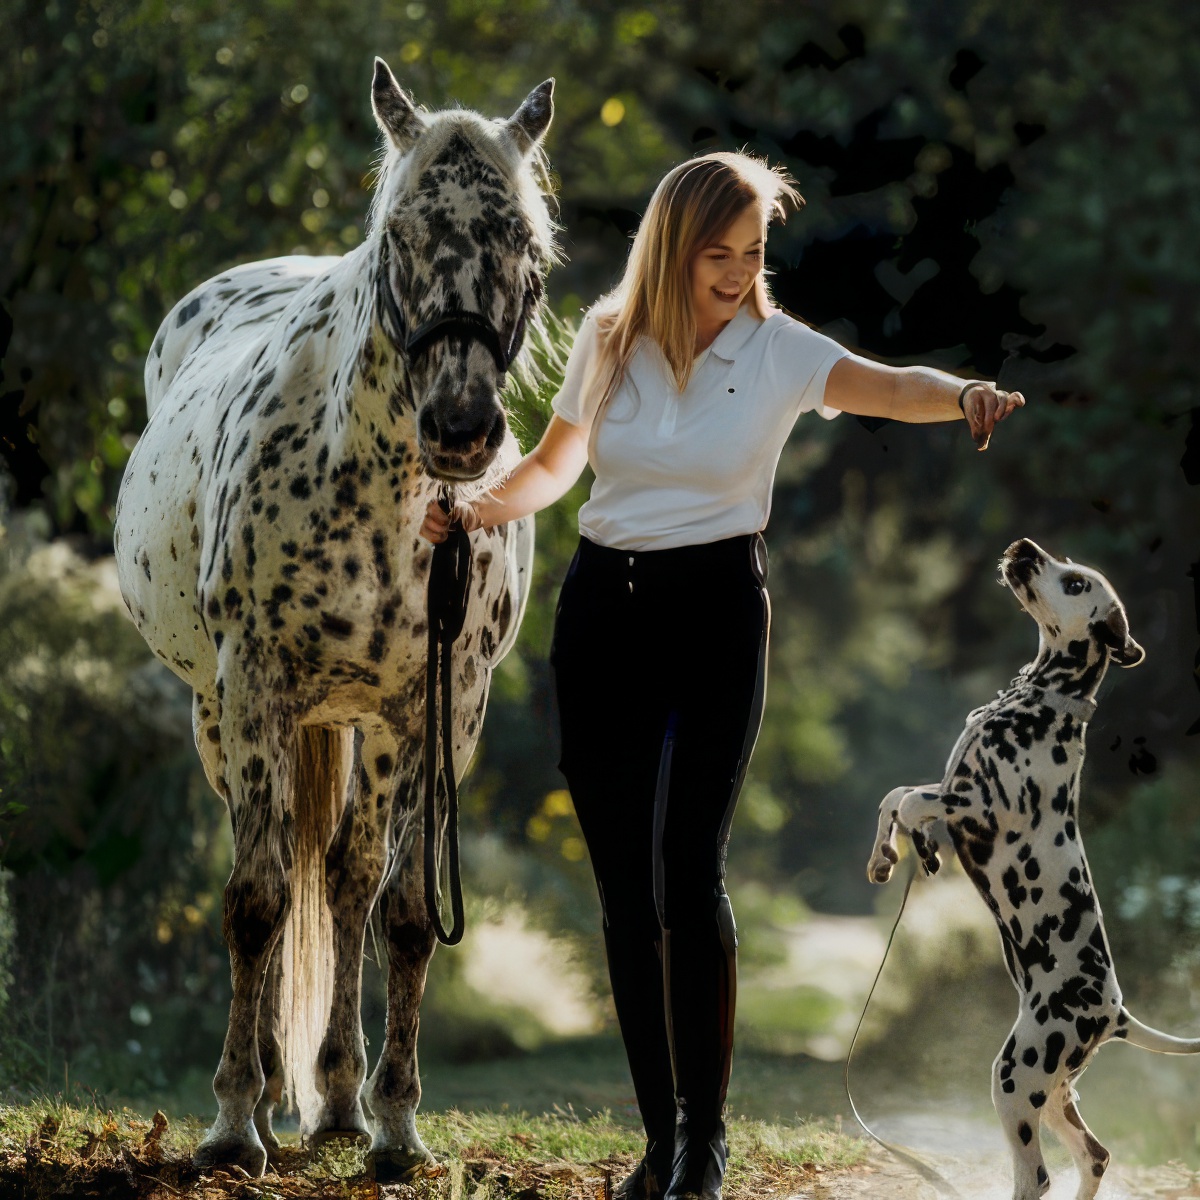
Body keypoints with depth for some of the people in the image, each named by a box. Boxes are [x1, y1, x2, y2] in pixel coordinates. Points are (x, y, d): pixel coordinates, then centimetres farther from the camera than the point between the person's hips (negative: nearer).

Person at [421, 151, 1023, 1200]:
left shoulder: (778, 352, -7)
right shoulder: (609, 341, 3)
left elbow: (885, 386, -26)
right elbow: (556, 463, 17)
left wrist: (963, 396, -47)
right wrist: (480, 510, -1)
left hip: (715, 609, -4)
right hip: (602, 604, 4)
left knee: (686, 868, -15)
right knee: (624, 882, 4)